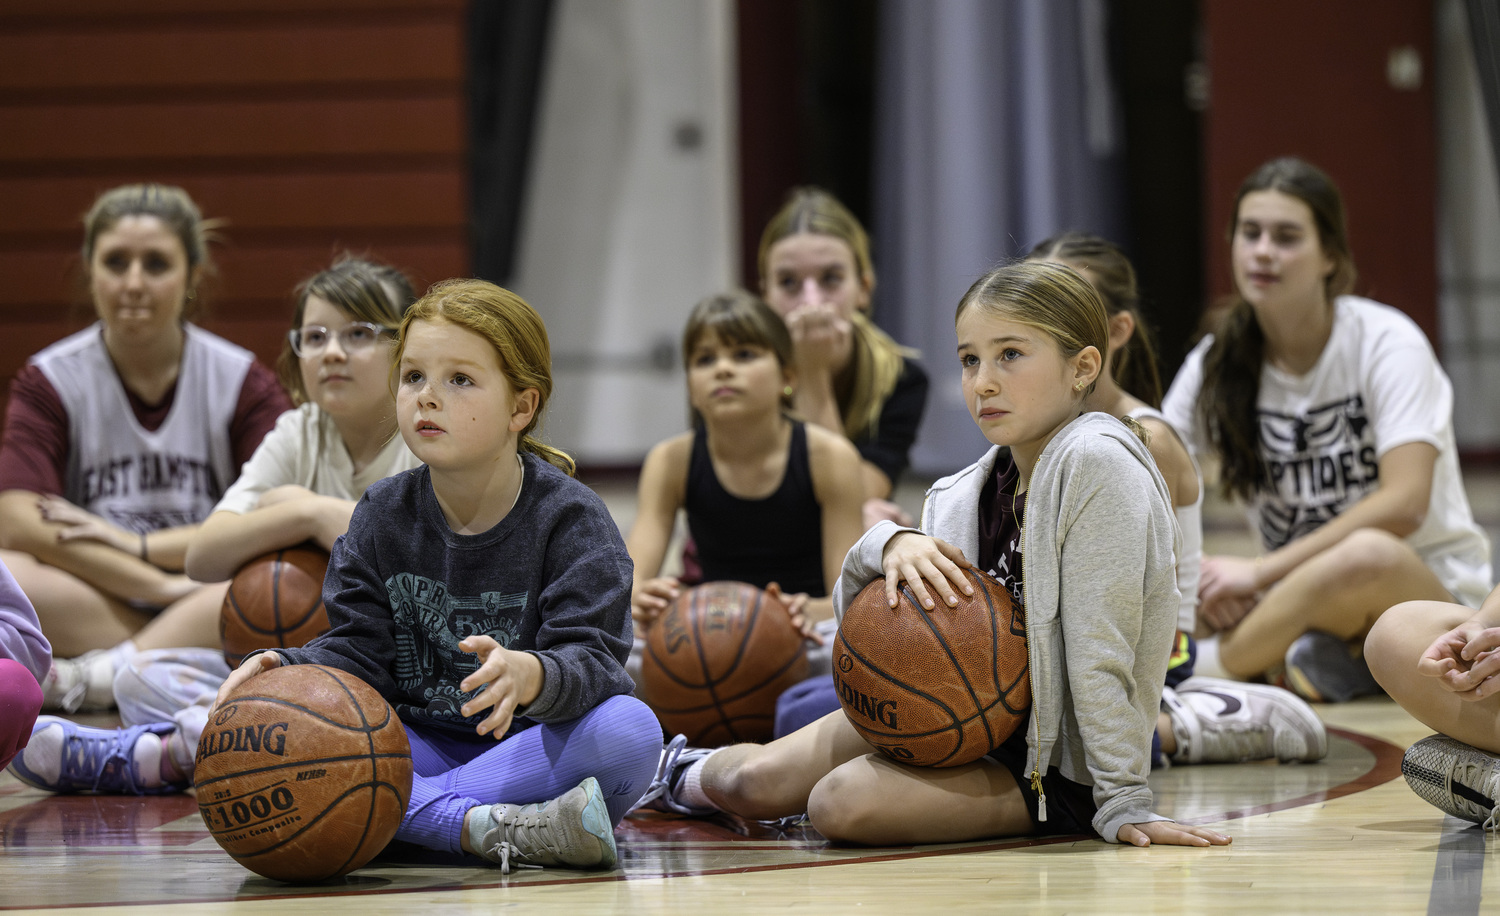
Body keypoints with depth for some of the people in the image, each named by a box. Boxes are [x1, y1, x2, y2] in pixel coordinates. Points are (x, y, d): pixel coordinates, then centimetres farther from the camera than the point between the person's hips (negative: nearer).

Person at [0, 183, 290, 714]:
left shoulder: (242, 381, 6)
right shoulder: (50, 381, 4)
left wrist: (142, 545, -15)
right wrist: (164, 586, -19)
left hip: (210, 603, 1)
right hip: (91, 605, -1)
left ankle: (86, 679, -29)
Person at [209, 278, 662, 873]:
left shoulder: (571, 520, -8)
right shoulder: (381, 517, 4)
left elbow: (591, 657, -19)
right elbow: (359, 651, 0)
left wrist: (530, 675, -44)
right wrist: (285, 670, -23)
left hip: (534, 747, -3)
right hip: (421, 750, 3)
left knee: (629, 728, -35)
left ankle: (398, 816, -34)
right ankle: (485, 828, -37)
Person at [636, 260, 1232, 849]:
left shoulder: (1096, 463, -23)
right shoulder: (980, 487, 1)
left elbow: (1100, 653, -24)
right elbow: (857, 605, 6)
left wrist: (1124, 804, -24)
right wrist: (890, 546, -16)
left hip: (1058, 764, -7)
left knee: (842, 804, -23)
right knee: (757, 782, 2)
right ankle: (691, 777, 39)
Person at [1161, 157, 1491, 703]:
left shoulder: (1385, 344, -10)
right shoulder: (1217, 364, 3)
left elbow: (1404, 504, -22)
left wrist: (1261, 571, -26)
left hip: (1429, 588, -4)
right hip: (1301, 597, 4)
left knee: (1367, 555, -41)